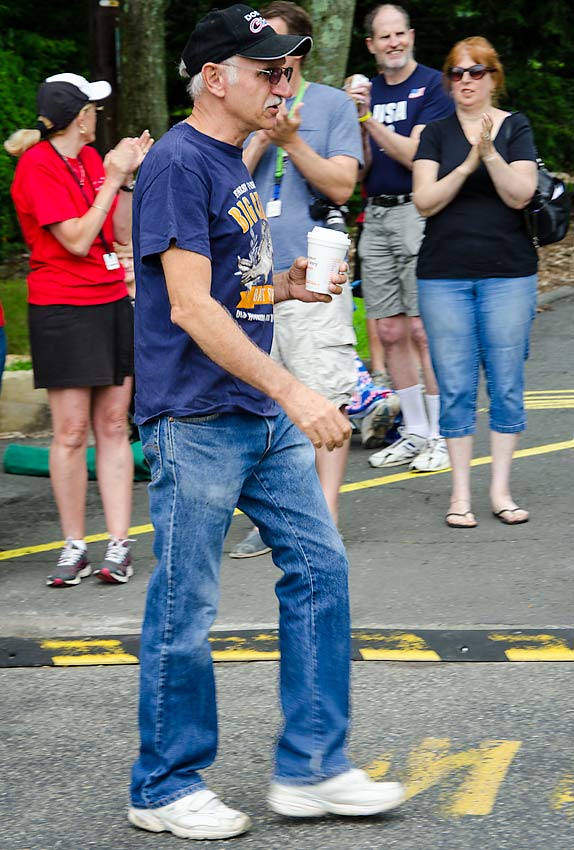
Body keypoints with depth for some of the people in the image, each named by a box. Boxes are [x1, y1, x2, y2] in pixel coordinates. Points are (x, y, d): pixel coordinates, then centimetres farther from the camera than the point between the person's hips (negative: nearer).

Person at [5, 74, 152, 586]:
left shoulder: (90, 158, 12)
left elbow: (122, 234, 12)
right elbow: (77, 240, -15)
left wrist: (129, 175, 4)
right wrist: (112, 177, -11)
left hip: (112, 303, 6)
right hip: (62, 309, -6)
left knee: (113, 425, 4)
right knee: (72, 431, -4)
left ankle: (118, 545, 5)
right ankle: (75, 548, 6)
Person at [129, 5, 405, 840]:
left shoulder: (232, 161, 15)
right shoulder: (178, 163, -14)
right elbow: (190, 307, -21)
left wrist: (285, 286, 5)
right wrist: (292, 390, -23)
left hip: (262, 418, 9)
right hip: (195, 421, -9)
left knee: (319, 567, 7)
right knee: (184, 608, 0)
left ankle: (311, 768, 15)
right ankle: (165, 789, 13)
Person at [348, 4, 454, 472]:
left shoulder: (432, 84, -4)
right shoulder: (368, 91, 14)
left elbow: (413, 154, -12)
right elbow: (360, 169, 8)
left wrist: (371, 121, -18)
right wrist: (359, 122, -6)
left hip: (418, 211, -6)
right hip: (376, 217, 6)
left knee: (423, 329, -8)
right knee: (391, 332, 7)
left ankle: (440, 436, -1)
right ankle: (414, 433, 16)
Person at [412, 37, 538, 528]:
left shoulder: (515, 128, 4)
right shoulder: (436, 134, 7)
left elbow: (520, 194, -7)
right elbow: (425, 202, -4)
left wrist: (490, 154, -20)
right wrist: (467, 165, -16)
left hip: (508, 273, 0)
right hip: (445, 275, 1)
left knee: (507, 383, 1)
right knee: (455, 386, 1)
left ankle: (501, 490, 9)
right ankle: (460, 492, 7)